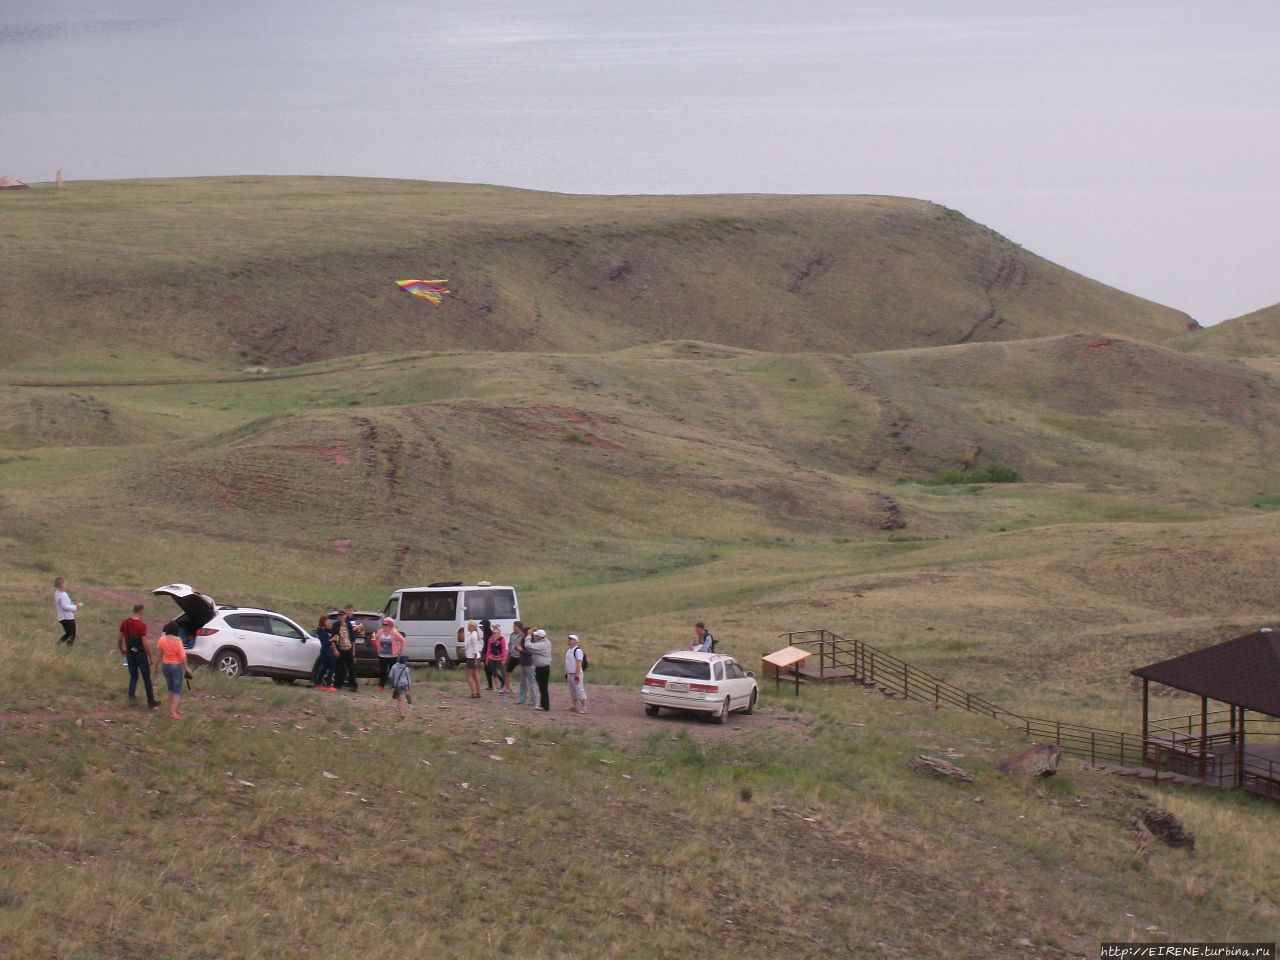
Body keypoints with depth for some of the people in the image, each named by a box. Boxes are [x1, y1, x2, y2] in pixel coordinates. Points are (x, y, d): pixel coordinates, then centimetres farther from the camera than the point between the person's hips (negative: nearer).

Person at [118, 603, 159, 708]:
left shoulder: (125, 622, -3)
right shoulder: (142, 625, -20)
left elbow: (119, 639, 5)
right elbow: (145, 643, -21)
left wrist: (122, 650, 22)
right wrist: (150, 657, -11)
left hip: (130, 653, 5)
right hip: (140, 654, -5)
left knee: (133, 676, 22)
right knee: (146, 678, 6)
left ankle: (131, 695, 13)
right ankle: (151, 701, 12)